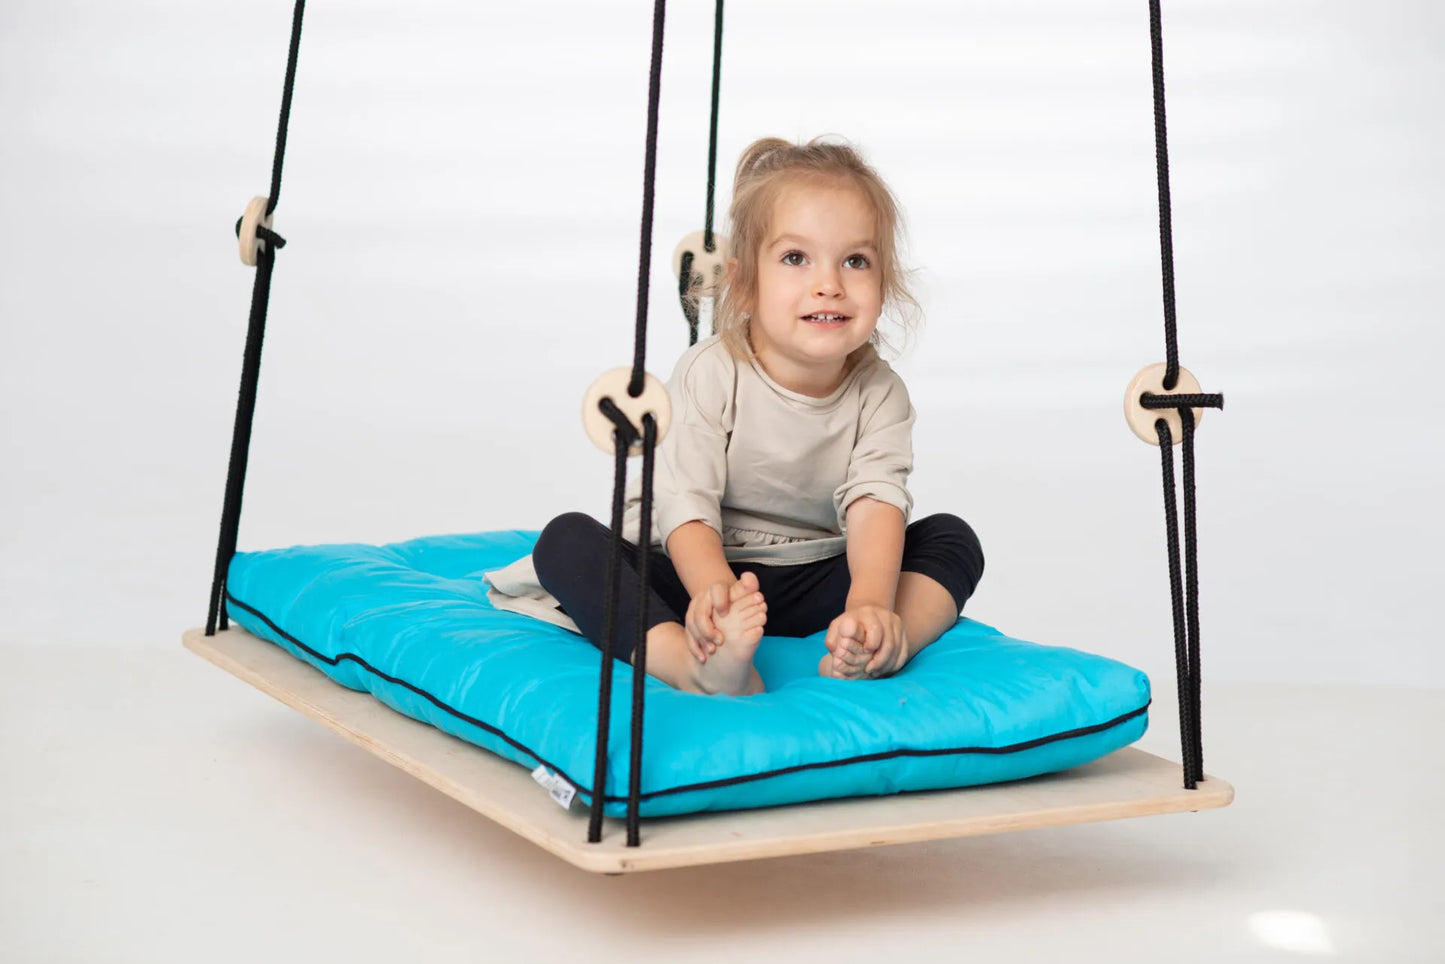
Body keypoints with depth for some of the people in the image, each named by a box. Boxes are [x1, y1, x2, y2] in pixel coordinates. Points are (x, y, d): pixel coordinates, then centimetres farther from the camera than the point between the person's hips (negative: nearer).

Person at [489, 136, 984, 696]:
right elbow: (685, 503, -23)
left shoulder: (879, 393, -6)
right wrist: (715, 590, -45)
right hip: (698, 573, -2)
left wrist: (870, 604, -42)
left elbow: (876, 500, -22)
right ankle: (692, 664, -51)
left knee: (953, 538, -13)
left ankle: (882, 649, -41)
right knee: (566, 537, -26)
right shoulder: (710, 374, -14)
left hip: (812, 587, 2)